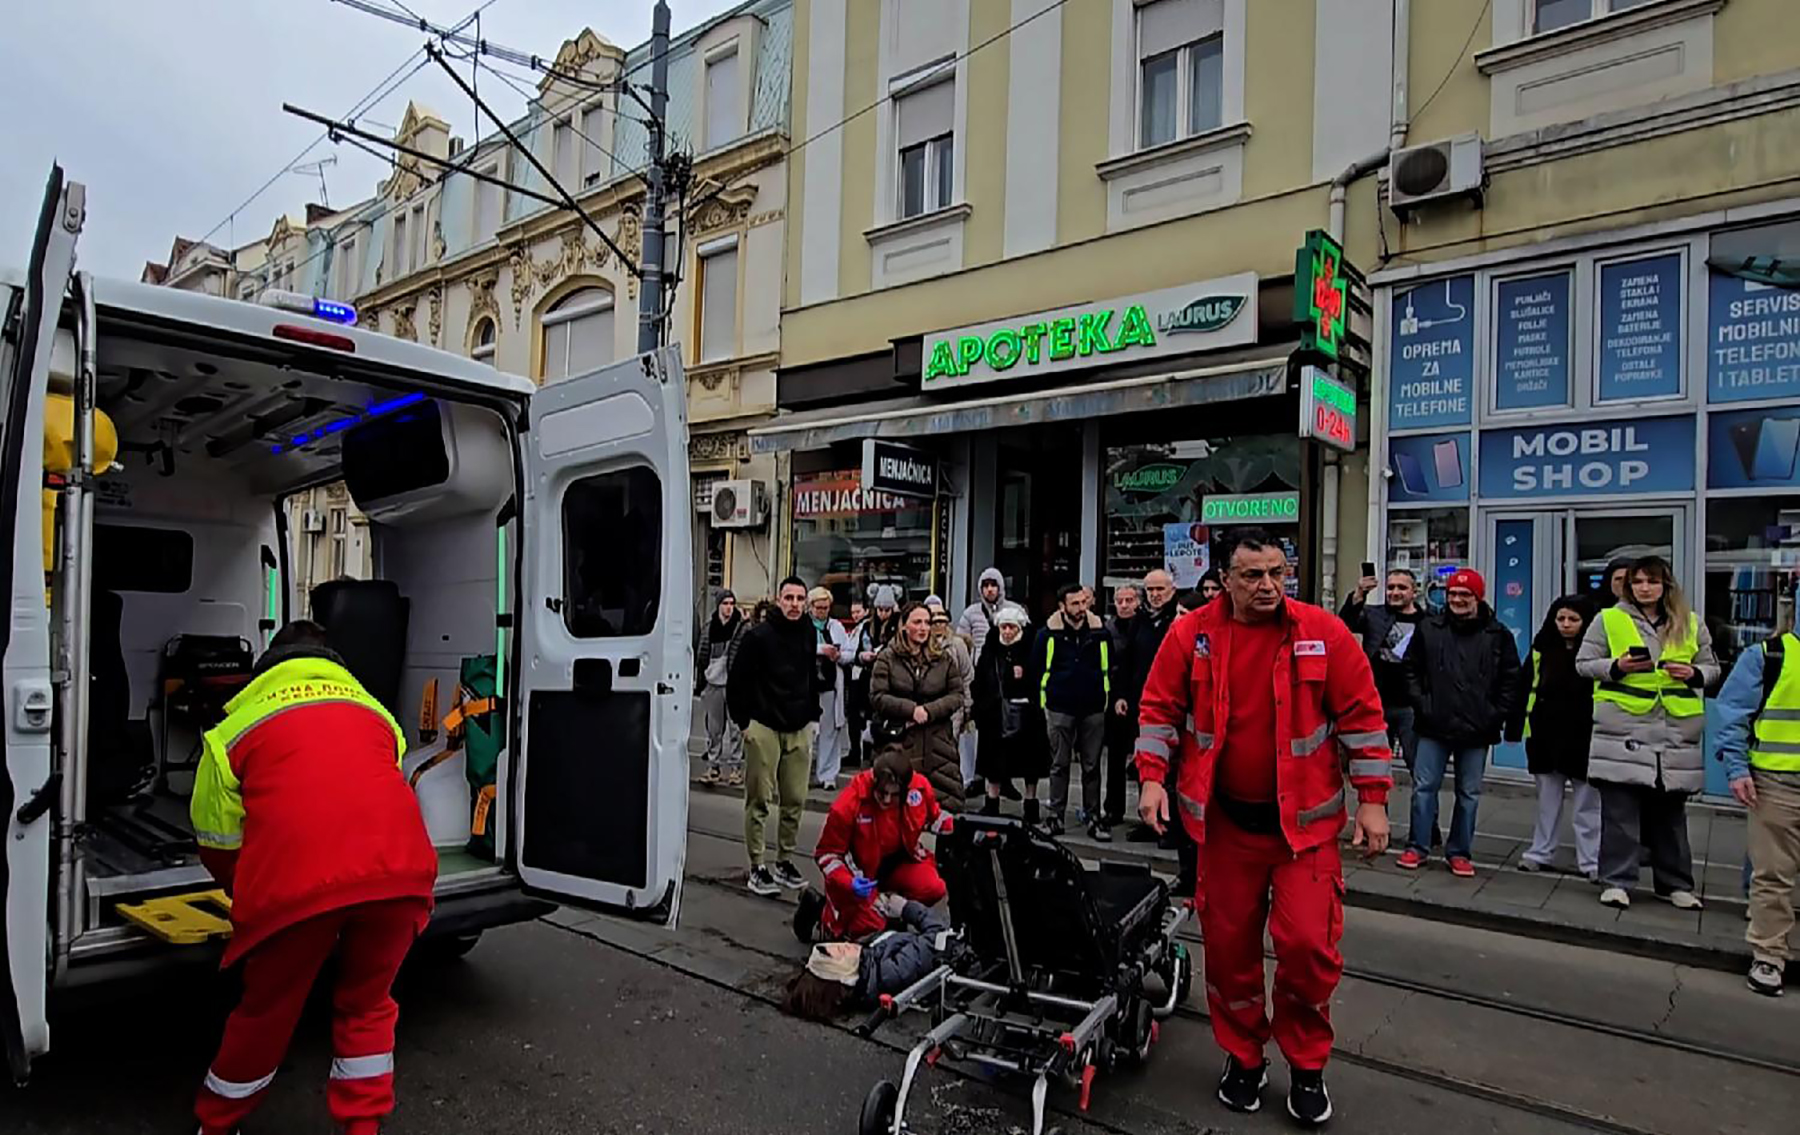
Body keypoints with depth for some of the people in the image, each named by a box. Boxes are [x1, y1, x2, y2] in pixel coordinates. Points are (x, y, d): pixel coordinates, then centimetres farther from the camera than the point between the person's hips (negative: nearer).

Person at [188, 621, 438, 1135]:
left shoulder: (239, 724, 23)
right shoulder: (372, 709, 31)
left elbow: (217, 841, 25)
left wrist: (253, 896, 43)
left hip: (296, 879, -1)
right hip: (399, 869, 2)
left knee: (265, 1013, 24)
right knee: (366, 1005, 25)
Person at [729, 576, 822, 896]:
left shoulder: (809, 634, 7)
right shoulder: (759, 635, -9)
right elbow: (737, 681, -5)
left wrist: (811, 716, 13)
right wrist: (744, 721, -5)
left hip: (799, 730, 5)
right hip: (763, 728, -5)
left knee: (795, 800, 8)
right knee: (759, 800, 2)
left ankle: (785, 861, 22)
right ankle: (757, 867, 10)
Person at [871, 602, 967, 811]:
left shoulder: (944, 658, 10)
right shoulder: (887, 658, 4)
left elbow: (957, 695, 6)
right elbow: (877, 697, -4)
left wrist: (928, 711, -8)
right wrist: (911, 709, -14)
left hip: (937, 742, 2)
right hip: (898, 741, -2)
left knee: (944, 798, -1)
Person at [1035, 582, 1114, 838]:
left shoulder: (1100, 632, 1)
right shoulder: (1049, 633, -3)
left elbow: (1108, 668, 12)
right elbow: (1037, 667, 6)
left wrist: (1106, 696, 8)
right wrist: (1047, 695, 7)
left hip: (1094, 709, 1)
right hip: (1059, 709, -1)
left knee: (1092, 766, 8)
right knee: (1060, 765, 6)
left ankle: (1093, 818, 15)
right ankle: (1055, 816, 14)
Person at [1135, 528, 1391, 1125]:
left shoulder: (1323, 633, -8)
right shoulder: (1192, 634, -5)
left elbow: (1361, 715, -3)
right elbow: (1160, 708, 2)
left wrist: (1372, 799, -4)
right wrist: (1152, 777, -8)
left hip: (1304, 818, -1)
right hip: (1224, 819, 2)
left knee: (1308, 943, -5)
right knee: (1228, 943, 10)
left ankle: (1307, 1066, 22)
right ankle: (1243, 1058, 33)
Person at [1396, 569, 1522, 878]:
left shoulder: (1497, 634, 1)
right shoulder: (1429, 628, 1)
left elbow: (1511, 680, 5)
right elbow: (1412, 670, 6)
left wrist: (1496, 715, -3)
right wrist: (1421, 705, -3)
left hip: (1477, 730, 0)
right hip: (1434, 726, 0)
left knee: (1469, 794, 9)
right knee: (1424, 787, 3)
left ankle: (1459, 852, 21)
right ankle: (1417, 847, 13)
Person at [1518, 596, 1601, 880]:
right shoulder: (1542, 649, 6)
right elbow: (1528, 687, 11)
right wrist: (1523, 722, 5)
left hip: (1584, 737, -4)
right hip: (1547, 735, 4)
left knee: (1588, 802, 4)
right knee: (1547, 798, 14)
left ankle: (1591, 861, 12)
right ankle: (1540, 853, 23)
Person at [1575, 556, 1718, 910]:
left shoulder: (1691, 624, 11)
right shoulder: (1609, 619, 3)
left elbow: (1711, 665, 18)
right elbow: (1583, 663, 3)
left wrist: (1694, 674, -4)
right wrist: (1617, 666, -15)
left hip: (1676, 729, 3)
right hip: (1623, 725, -3)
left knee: (1671, 808, 13)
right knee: (1620, 808, -3)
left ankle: (1676, 883, 24)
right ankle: (1617, 880, 5)